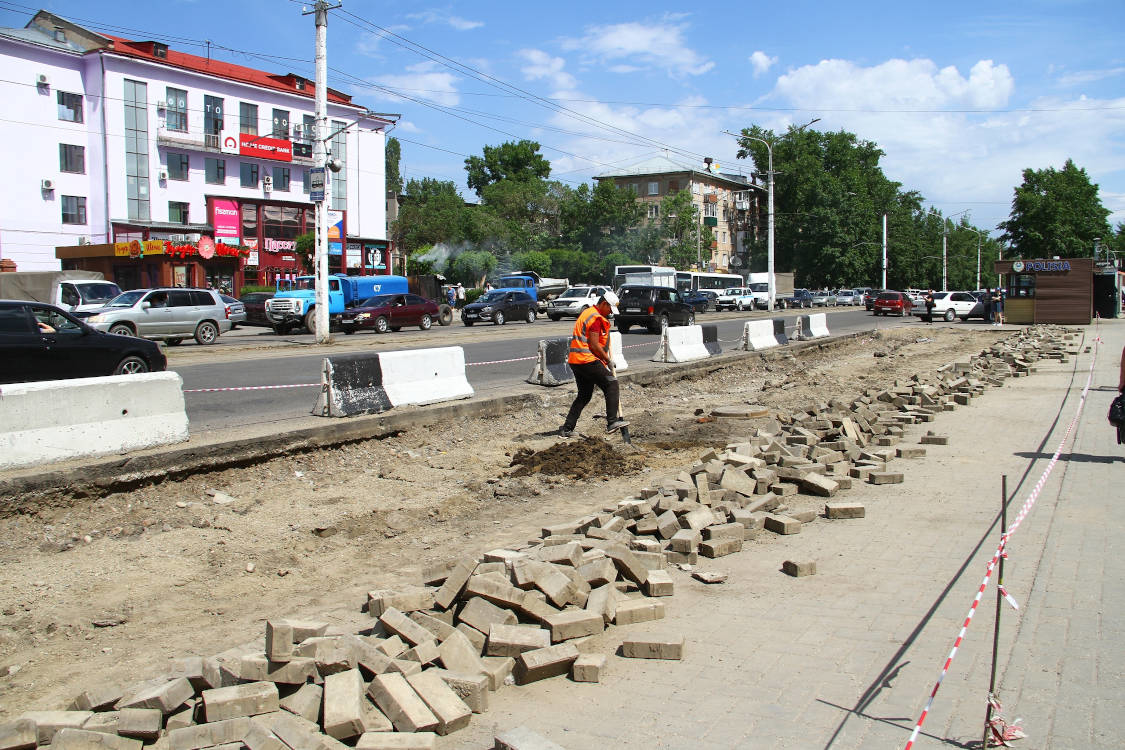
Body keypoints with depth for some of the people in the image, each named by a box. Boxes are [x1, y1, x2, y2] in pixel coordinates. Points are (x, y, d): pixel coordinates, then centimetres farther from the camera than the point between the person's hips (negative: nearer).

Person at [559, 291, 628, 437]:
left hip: (575, 360, 10)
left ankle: (567, 429, 14)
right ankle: (612, 422, -11)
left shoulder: (587, 313, 20)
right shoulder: (596, 318, -11)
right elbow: (594, 346, -15)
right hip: (587, 360, -10)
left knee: (584, 395, 15)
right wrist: (608, 360, -4)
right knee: (611, 384, -4)